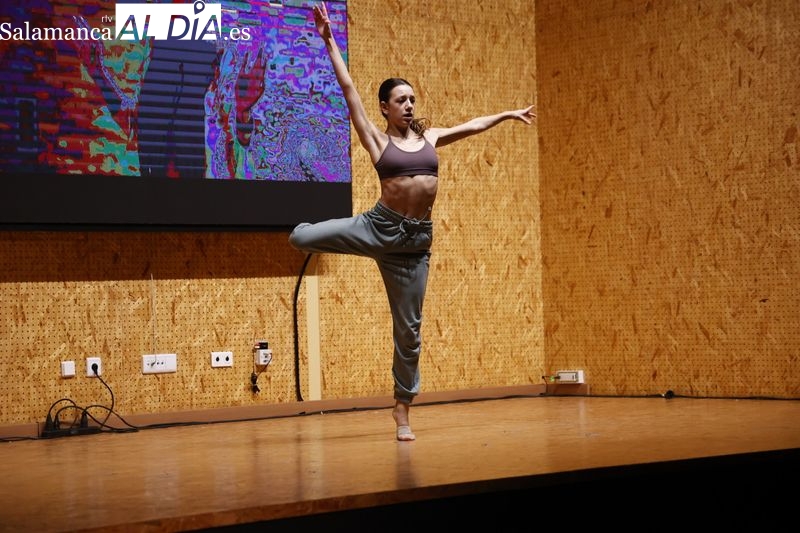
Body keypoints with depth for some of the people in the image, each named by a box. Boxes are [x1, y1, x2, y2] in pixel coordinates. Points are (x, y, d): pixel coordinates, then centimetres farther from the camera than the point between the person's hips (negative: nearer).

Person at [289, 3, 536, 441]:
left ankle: (403, 409, 15)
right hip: (379, 226, -3)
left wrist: (508, 113, 35)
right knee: (300, 236, -19)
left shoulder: (429, 138, 12)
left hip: (416, 239, 3)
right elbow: (348, 90, -4)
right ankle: (313, 236, 21)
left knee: (409, 328, 4)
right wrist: (329, 41, -7)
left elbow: (474, 125, 25)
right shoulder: (377, 139, 1)